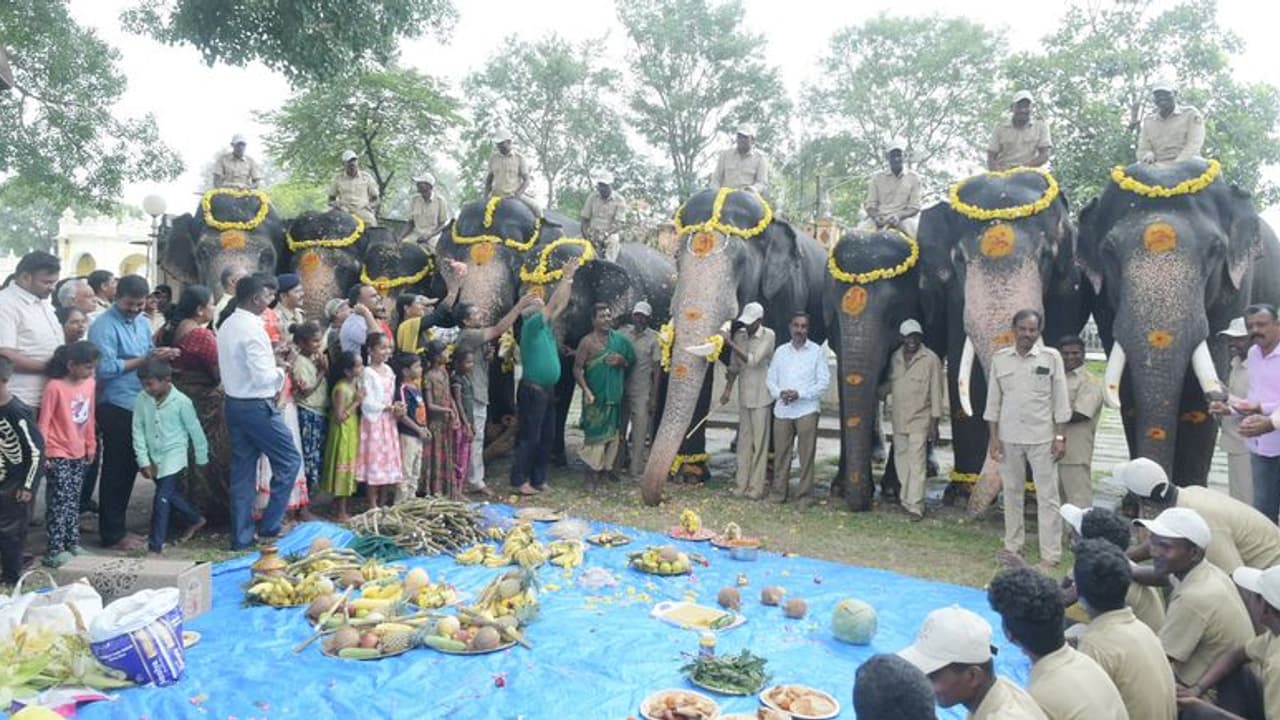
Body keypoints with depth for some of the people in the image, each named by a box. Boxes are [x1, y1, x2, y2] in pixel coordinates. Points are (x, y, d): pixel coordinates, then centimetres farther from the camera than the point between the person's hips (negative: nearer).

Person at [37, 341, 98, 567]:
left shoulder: (90, 384, 2)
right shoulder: (55, 387, -17)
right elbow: (44, 422, -14)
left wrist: (91, 446, 15)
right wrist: (42, 452, -14)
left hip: (79, 454, 6)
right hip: (58, 455, -6)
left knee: (73, 501, 12)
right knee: (58, 502, -6)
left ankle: (73, 544, 19)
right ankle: (55, 550, -2)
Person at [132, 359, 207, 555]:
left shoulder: (181, 402, -17)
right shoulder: (142, 399, -8)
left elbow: (195, 430, -6)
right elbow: (138, 431, -2)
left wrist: (201, 458, 3)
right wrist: (143, 461, -5)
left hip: (174, 453, -5)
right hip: (153, 455, 5)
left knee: (162, 498, -10)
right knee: (170, 493, 18)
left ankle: (155, 546, -5)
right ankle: (195, 519, 42)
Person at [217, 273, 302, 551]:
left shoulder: (227, 326, 10)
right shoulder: (253, 329, -19)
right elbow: (264, 377, -22)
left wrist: (271, 361, 10)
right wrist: (280, 369, -2)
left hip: (234, 402, 9)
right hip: (257, 406, -9)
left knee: (242, 468, 12)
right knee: (289, 460, 4)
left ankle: (241, 535, 17)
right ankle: (269, 525, 8)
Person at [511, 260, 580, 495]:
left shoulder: (545, 326, 13)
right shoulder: (530, 325, -10)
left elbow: (561, 305, 16)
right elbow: (554, 304, -14)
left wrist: (569, 278, 12)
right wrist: (566, 277, -8)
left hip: (547, 389, 9)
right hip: (532, 390, -9)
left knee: (547, 436, 11)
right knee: (529, 437, -6)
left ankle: (538, 479, 19)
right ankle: (520, 480, 0)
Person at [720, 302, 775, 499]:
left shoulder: (768, 335, -10)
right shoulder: (740, 335, 7)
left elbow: (753, 360, -21)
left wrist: (730, 344, -22)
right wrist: (727, 389, 9)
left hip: (761, 396, -5)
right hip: (744, 396, 5)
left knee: (759, 442, -2)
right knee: (744, 441, 9)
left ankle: (756, 488, 2)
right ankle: (741, 485, 15)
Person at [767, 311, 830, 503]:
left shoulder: (816, 352, 3)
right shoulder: (781, 351, 13)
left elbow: (824, 381, -2)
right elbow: (770, 378, 13)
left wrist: (800, 394, -12)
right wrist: (779, 393, -8)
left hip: (806, 410, -3)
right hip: (782, 410, 3)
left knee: (806, 454, -2)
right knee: (781, 452, 4)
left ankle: (804, 493, 6)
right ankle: (779, 491, 14)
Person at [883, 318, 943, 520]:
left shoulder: (930, 359, -5)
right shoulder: (895, 357, 9)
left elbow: (936, 392, -6)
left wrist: (934, 421, -8)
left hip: (920, 419, -5)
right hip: (898, 418, 5)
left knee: (917, 462, -9)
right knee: (901, 460, 10)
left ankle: (915, 505, -8)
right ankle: (906, 499, 21)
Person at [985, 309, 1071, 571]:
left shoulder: (1051, 357, -3)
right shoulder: (1000, 358, 2)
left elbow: (1061, 401, -1)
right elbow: (993, 401, 4)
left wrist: (1060, 437, -6)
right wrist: (994, 437, 1)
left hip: (1042, 437, -2)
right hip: (1009, 437, 2)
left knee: (1047, 496, 1)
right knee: (1012, 493, 12)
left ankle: (1050, 554, 7)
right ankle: (1013, 546, 24)